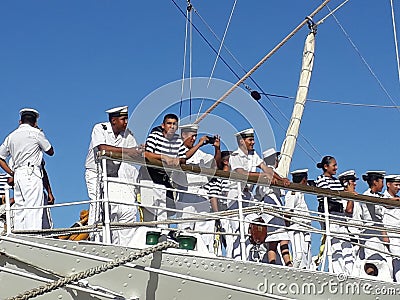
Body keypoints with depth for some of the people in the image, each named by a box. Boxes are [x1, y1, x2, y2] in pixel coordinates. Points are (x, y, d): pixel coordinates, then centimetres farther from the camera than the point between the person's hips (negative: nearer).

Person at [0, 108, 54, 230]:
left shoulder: (11, 136, 17)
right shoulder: (36, 133, 1)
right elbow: (50, 151, 10)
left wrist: (11, 173, 17)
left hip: (17, 174, 6)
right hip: (32, 174, -6)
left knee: (19, 210, 5)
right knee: (33, 208, -12)